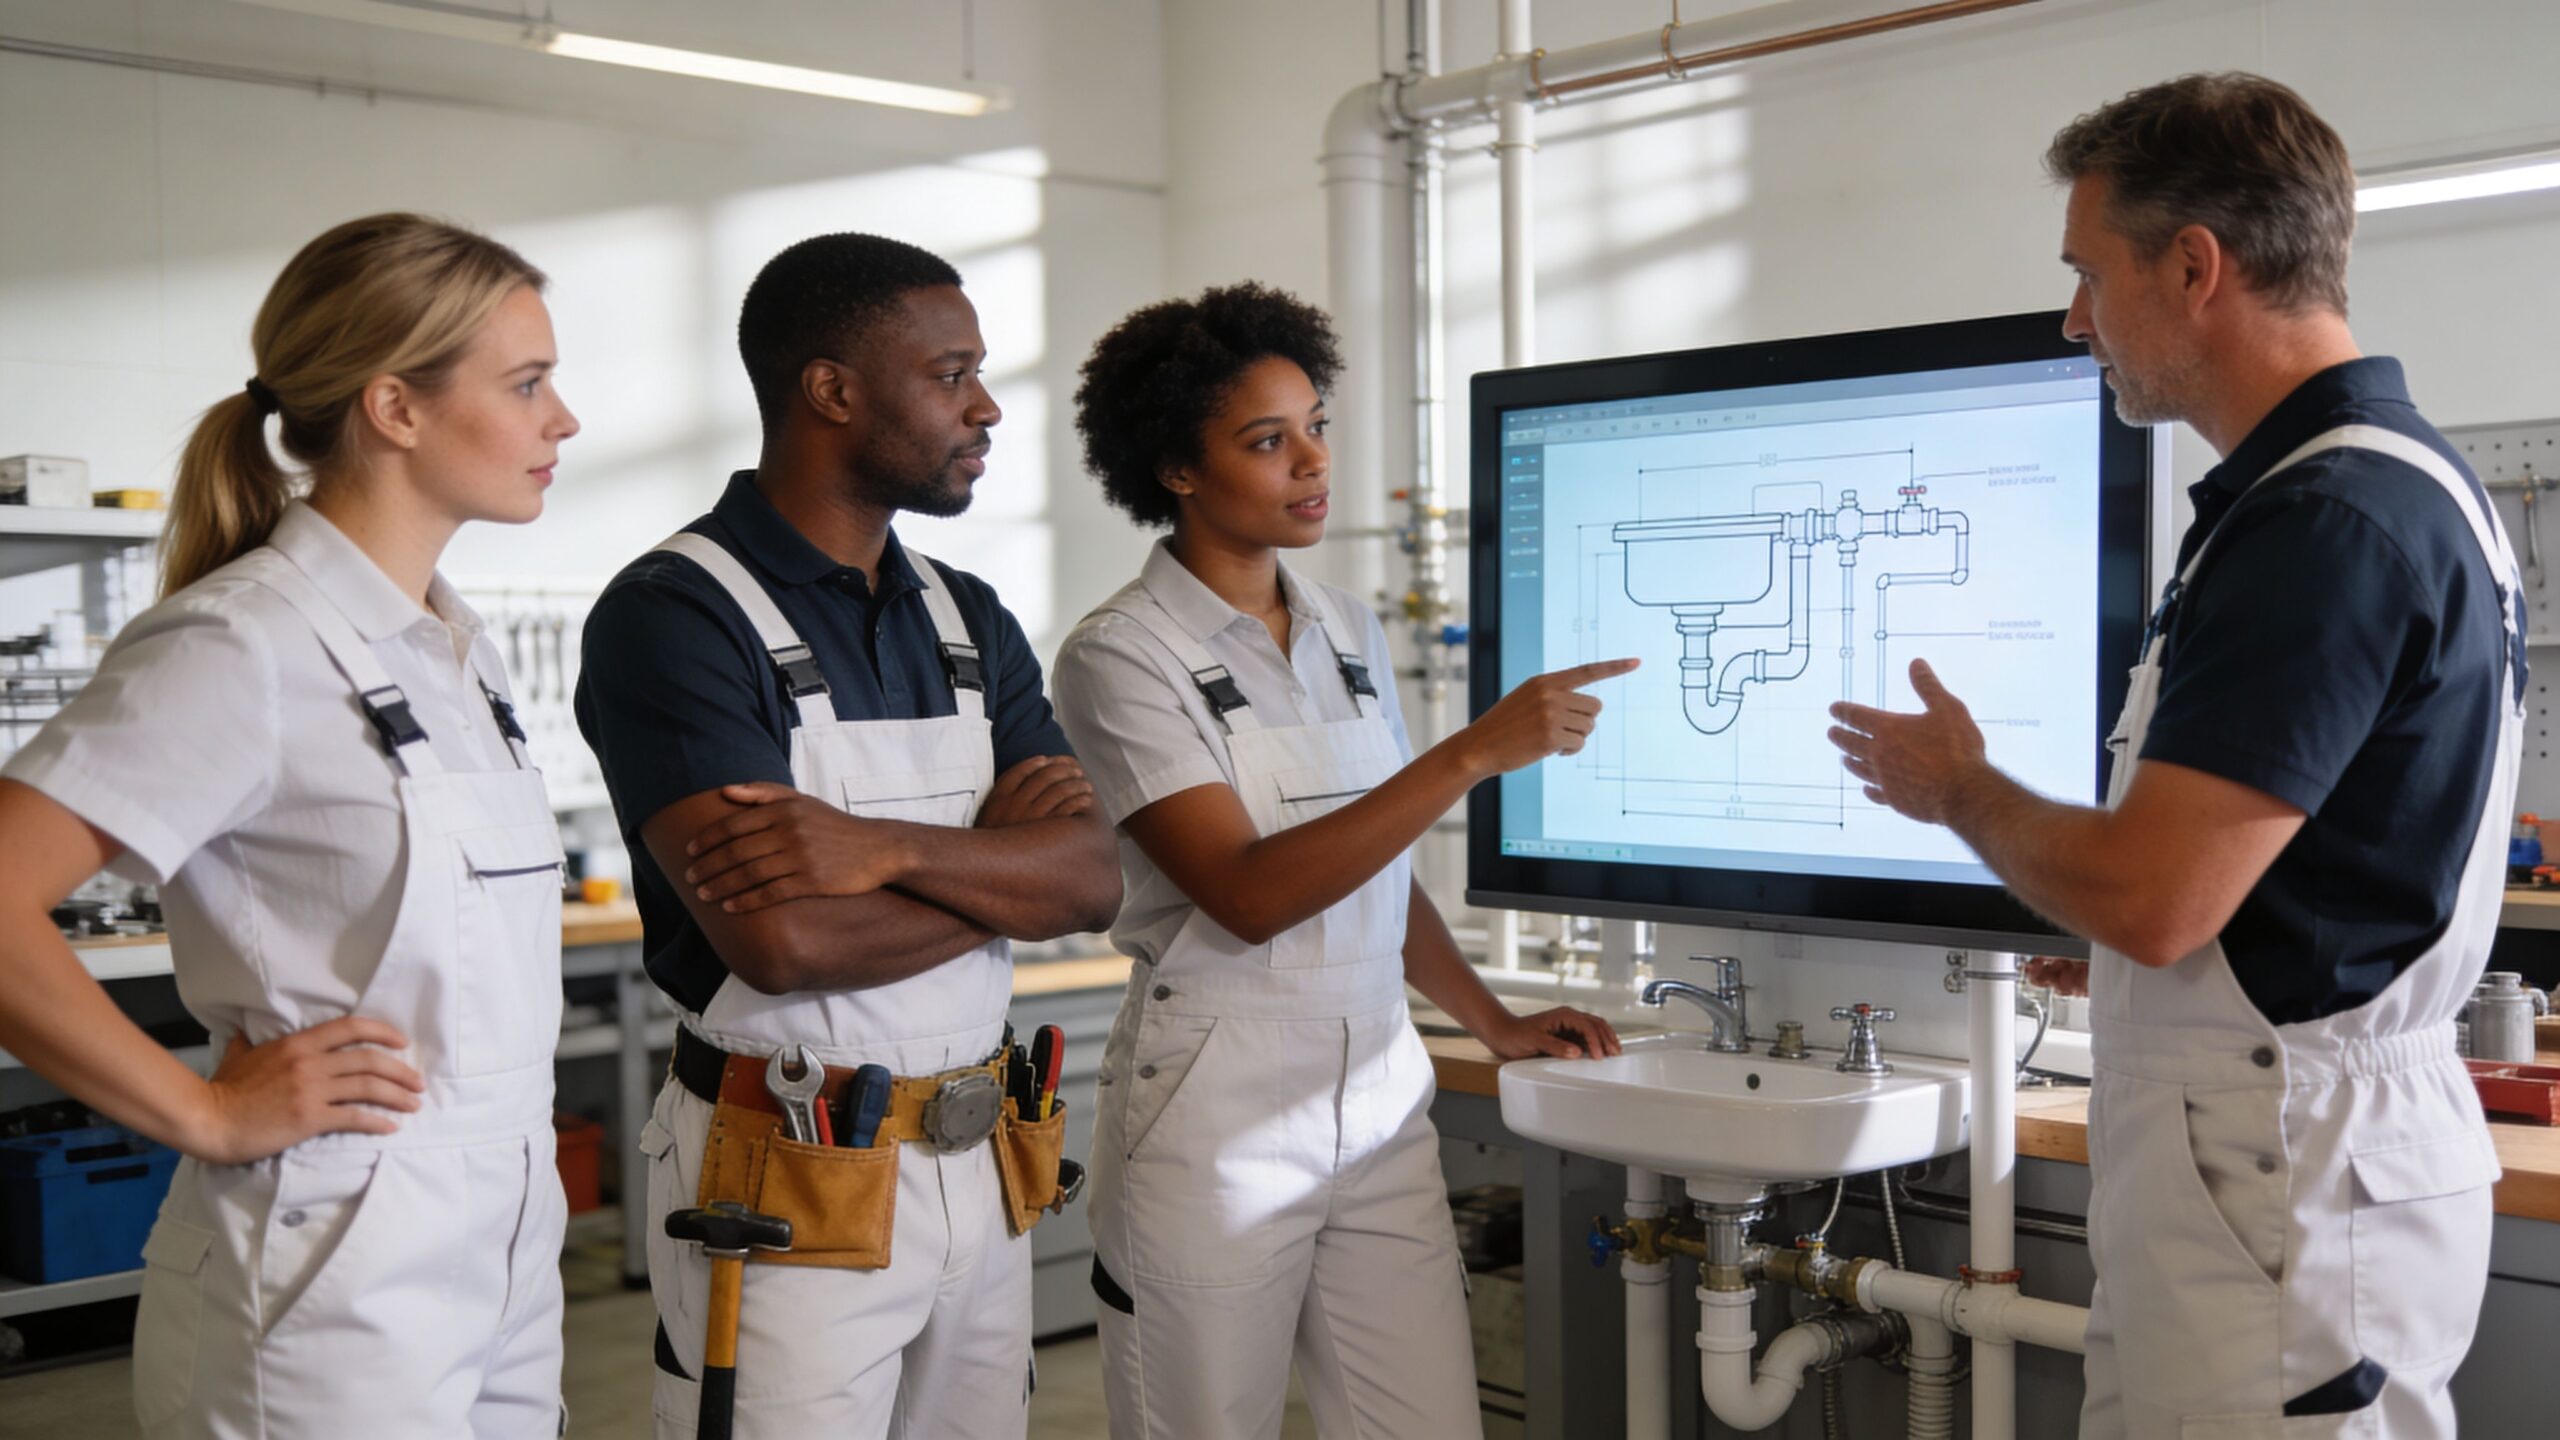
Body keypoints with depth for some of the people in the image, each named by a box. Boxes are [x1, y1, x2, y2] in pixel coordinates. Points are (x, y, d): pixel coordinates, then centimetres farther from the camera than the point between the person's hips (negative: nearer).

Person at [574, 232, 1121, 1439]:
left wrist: (887, 848, -20)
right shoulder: (674, 615, -12)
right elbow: (783, 938, -23)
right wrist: (992, 859, -7)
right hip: (792, 1189, -6)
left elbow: (1090, 879, -2)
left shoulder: (971, 619, 10)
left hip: (979, 1165, 6)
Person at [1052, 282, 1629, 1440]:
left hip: (1380, 1099, 5)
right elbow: (1249, 894, -20)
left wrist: (1493, 1022, 13)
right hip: (1214, 1118, -5)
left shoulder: (1349, 634, 11)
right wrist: (1476, 751, -22)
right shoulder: (1122, 653, -9)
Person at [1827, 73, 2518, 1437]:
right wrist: (2125, 959, 25)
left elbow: (2149, 900, -24)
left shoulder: (2326, 520, -22)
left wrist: (1959, 788, -6)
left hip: (2278, 1181, -10)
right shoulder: (2402, 474, 12)